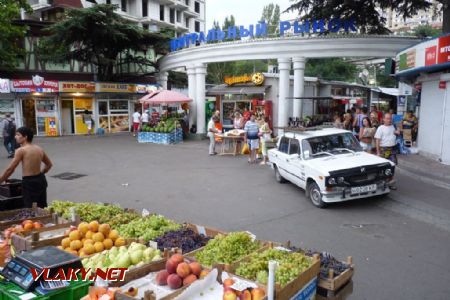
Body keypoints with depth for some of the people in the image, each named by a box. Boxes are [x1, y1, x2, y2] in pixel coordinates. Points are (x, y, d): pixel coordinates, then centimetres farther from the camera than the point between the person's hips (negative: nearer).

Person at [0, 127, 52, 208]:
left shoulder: (21, 150, -11)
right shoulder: (39, 149, 8)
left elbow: (10, 169, -10)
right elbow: (49, 164, 19)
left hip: (29, 182, -7)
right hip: (41, 179, 7)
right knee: (43, 208, 16)